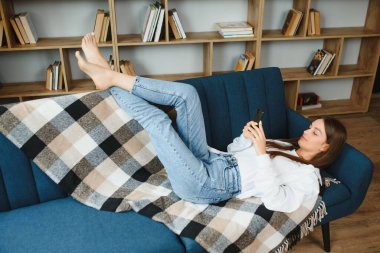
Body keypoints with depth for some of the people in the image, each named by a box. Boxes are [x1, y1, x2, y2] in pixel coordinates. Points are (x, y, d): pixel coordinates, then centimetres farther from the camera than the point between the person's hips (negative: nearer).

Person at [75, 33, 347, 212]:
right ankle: (111, 75, -8)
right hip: (210, 160, 8)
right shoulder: (284, 145, 23)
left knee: (159, 120, -22)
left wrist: (261, 152, -23)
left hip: (207, 186, -8)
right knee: (186, 92, -7)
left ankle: (111, 79, -1)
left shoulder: (308, 179, 0)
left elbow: (275, 201, -20)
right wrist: (247, 137, 1)